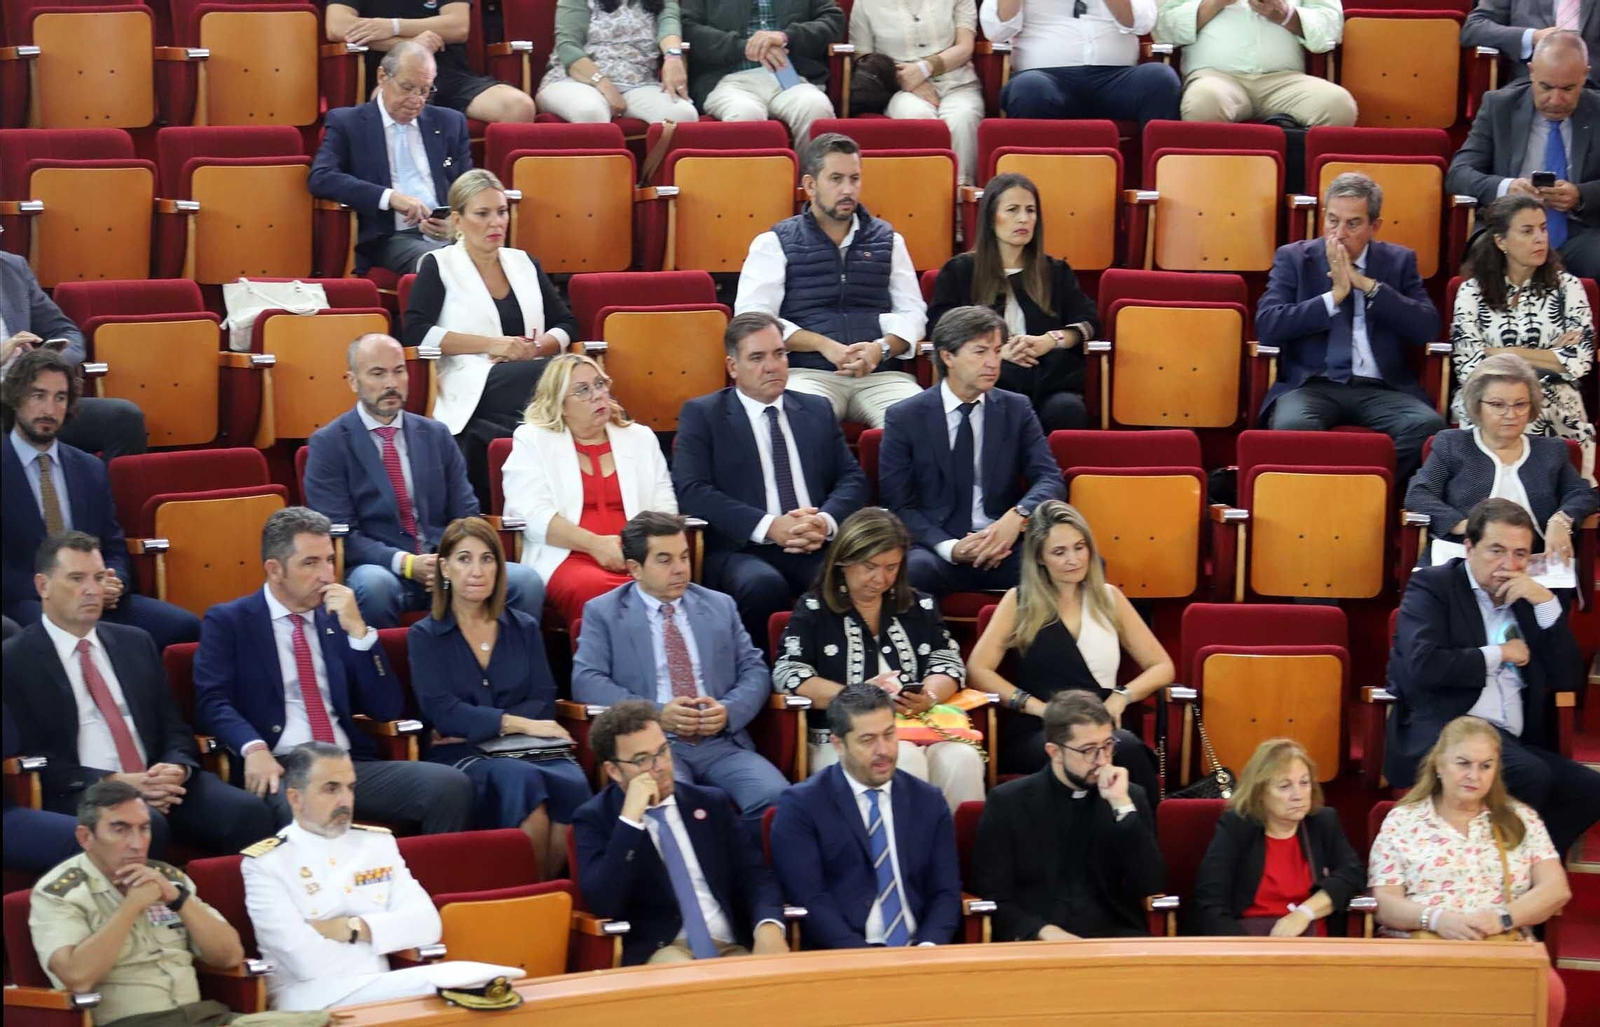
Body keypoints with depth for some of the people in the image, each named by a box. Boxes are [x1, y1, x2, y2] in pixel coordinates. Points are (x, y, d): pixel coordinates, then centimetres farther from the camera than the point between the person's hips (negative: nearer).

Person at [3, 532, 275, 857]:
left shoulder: (135, 643, 19)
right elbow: (29, 755, -5)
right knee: (145, 825, -38)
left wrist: (177, 768, -6)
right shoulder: (14, 661, 3)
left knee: (249, 812, -23)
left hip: (161, 783, 5)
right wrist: (113, 782, -15)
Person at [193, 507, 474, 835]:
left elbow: (387, 709, 12)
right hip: (283, 770, -5)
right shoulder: (228, 621, 8)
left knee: (452, 785, -21)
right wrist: (255, 749, -23)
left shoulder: (339, 619, 19)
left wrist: (358, 630, 1)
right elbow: (212, 700, -5)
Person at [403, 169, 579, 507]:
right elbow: (417, 331, -4)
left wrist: (535, 348, -3)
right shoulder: (439, 266, 9)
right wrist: (493, 345, -9)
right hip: (474, 390, -4)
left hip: (527, 387, 4)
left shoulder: (524, 263, 23)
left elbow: (566, 326, 21)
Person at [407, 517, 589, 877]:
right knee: (520, 778, -37)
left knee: (572, 781, -32)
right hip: (459, 756, -3)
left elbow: (543, 702, 8)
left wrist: (476, 726, -8)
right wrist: (519, 723, -14)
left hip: (528, 750, 3)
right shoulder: (425, 637, 9)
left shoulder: (524, 629, 19)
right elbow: (441, 711, -5)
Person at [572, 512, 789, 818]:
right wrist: (656, 714, -14)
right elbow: (586, 681, -2)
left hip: (722, 743, 3)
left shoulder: (720, 606, 19)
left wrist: (729, 711, -7)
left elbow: (755, 672, 16)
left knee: (777, 800, -26)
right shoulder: (603, 612, 9)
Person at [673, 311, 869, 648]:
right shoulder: (701, 415, 9)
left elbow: (853, 479, 16)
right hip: (741, 550, -3)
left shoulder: (817, 410, 22)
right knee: (763, 585, -37)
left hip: (817, 549, 3)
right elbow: (692, 492, -4)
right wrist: (769, 526, -15)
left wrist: (827, 522, -7)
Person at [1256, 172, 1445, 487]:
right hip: (1312, 385, -2)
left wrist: (1367, 285, -6)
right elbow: (1267, 326, -4)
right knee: (1292, 425, -37)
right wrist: (1334, 295, -9)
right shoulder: (1293, 258, 10)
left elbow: (1428, 329, 1)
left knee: (1428, 424, -29)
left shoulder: (1399, 261, 14)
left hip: (1381, 389, 2)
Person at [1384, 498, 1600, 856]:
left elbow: (1567, 679, 13)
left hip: (1513, 744, 6)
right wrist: (1498, 655, -1)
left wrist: (1547, 603, 4)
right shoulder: (1432, 586, 6)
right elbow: (1423, 665, -12)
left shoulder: (1528, 599, 22)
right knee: (1530, 774, -33)